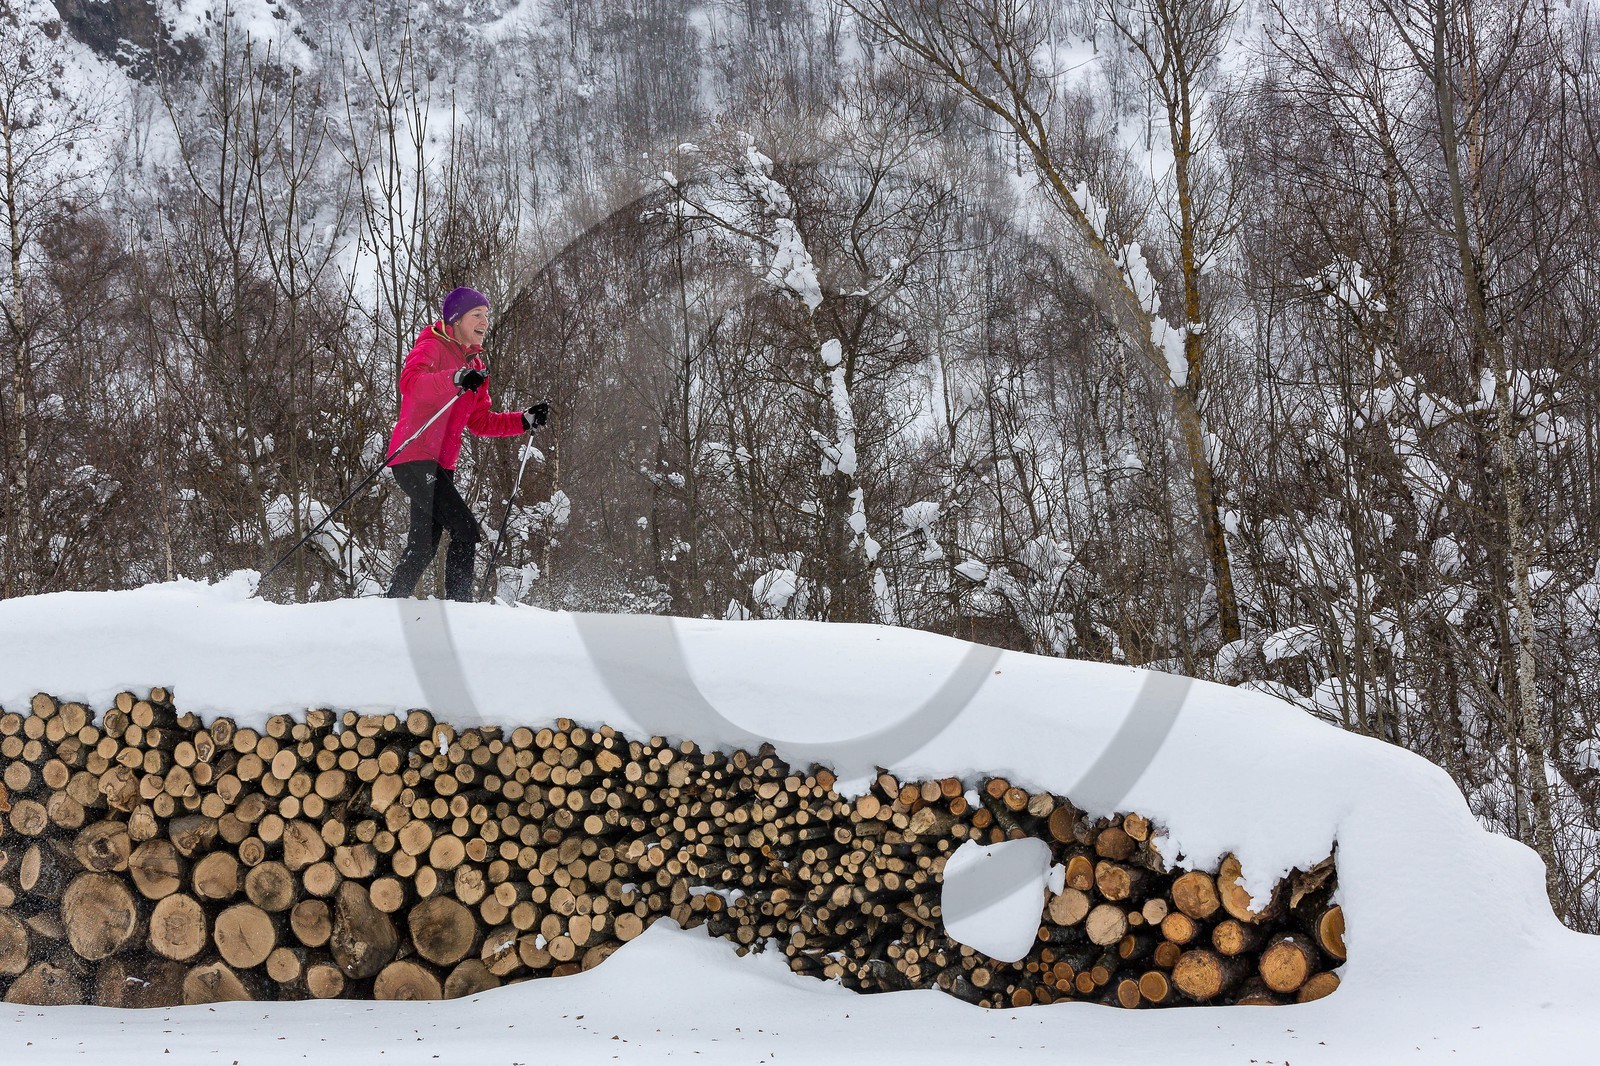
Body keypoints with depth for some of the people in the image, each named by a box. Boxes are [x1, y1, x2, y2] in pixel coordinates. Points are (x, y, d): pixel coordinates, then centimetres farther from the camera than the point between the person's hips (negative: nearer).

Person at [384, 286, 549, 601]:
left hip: (440, 466, 9)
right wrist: (455, 379, -43)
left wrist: (525, 421, 9)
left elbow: (481, 422, 22)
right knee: (467, 533, -17)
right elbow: (409, 382, -27)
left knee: (424, 547, 14)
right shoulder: (432, 347, -5)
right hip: (415, 458, -9)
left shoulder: (474, 366, 21)